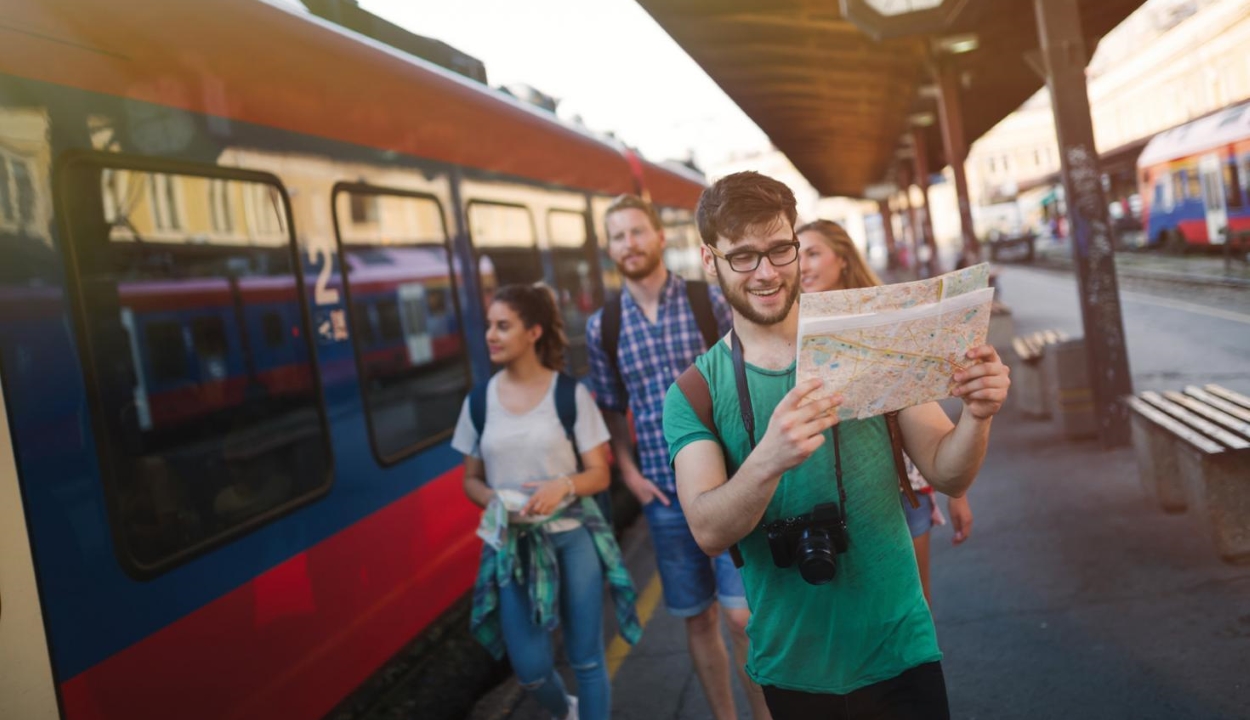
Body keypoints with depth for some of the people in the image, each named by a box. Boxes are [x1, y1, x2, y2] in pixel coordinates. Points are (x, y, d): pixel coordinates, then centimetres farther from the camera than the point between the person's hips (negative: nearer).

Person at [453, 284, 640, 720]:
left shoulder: (570, 394, -6)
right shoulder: (479, 401, 2)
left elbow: (599, 473, -3)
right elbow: (471, 479, 10)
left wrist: (564, 486, -23)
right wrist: (494, 500, -12)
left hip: (573, 538, -2)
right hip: (511, 546, 2)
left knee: (586, 659, 4)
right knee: (530, 668, 6)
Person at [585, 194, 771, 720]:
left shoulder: (709, 301, -2)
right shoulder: (602, 327, 3)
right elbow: (612, 410, 11)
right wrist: (629, 473, 0)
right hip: (665, 495, 2)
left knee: (742, 615, -2)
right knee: (697, 618, 12)